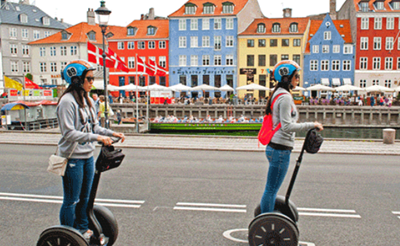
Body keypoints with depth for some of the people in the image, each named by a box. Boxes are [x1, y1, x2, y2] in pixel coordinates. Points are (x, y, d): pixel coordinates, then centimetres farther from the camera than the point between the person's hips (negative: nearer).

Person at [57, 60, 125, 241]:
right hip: (72, 158, -8)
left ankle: (82, 228, 35)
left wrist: (112, 133, 1)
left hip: (88, 156, 8)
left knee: (84, 197, 19)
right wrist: (97, 137, -27)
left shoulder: (88, 100, 9)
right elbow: (69, 133, -22)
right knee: (71, 200, 3)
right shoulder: (67, 101, -16)